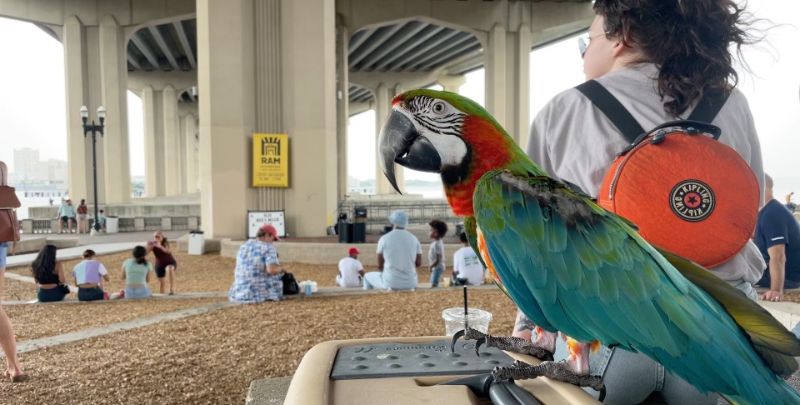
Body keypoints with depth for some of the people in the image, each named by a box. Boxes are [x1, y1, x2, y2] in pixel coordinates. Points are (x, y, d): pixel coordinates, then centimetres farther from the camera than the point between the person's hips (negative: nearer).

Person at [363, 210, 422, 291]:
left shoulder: (384, 239, -7)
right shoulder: (414, 239, 1)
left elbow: (379, 266, -1)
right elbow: (419, 263, 5)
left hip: (390, 282, -3)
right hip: (410, 283, 3)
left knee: (367, 276, 26)